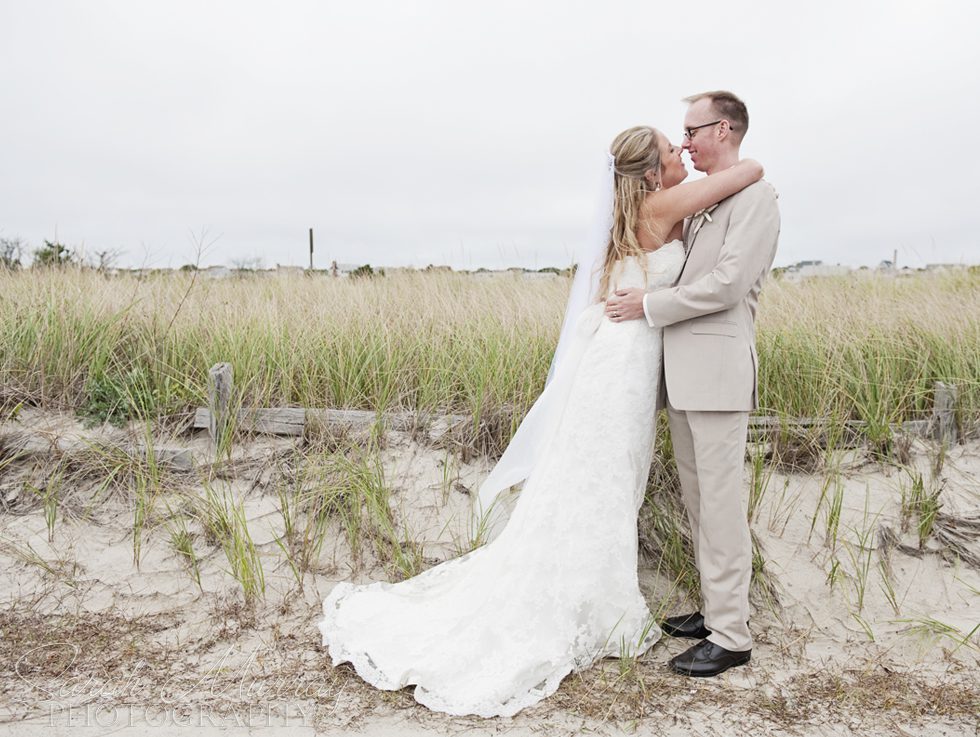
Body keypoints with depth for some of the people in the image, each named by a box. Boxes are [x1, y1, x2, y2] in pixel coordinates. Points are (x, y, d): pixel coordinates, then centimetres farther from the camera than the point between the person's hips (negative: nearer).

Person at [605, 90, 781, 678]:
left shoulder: (755, 195, -6)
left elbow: (728, 283, -17)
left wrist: (650, 305, -12)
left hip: (718, 372, -9)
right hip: (682, 374, 9)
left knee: (722, 505, -3)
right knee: (698, 501, 14)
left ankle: (731, 636, 8)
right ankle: (715, 608, 27)